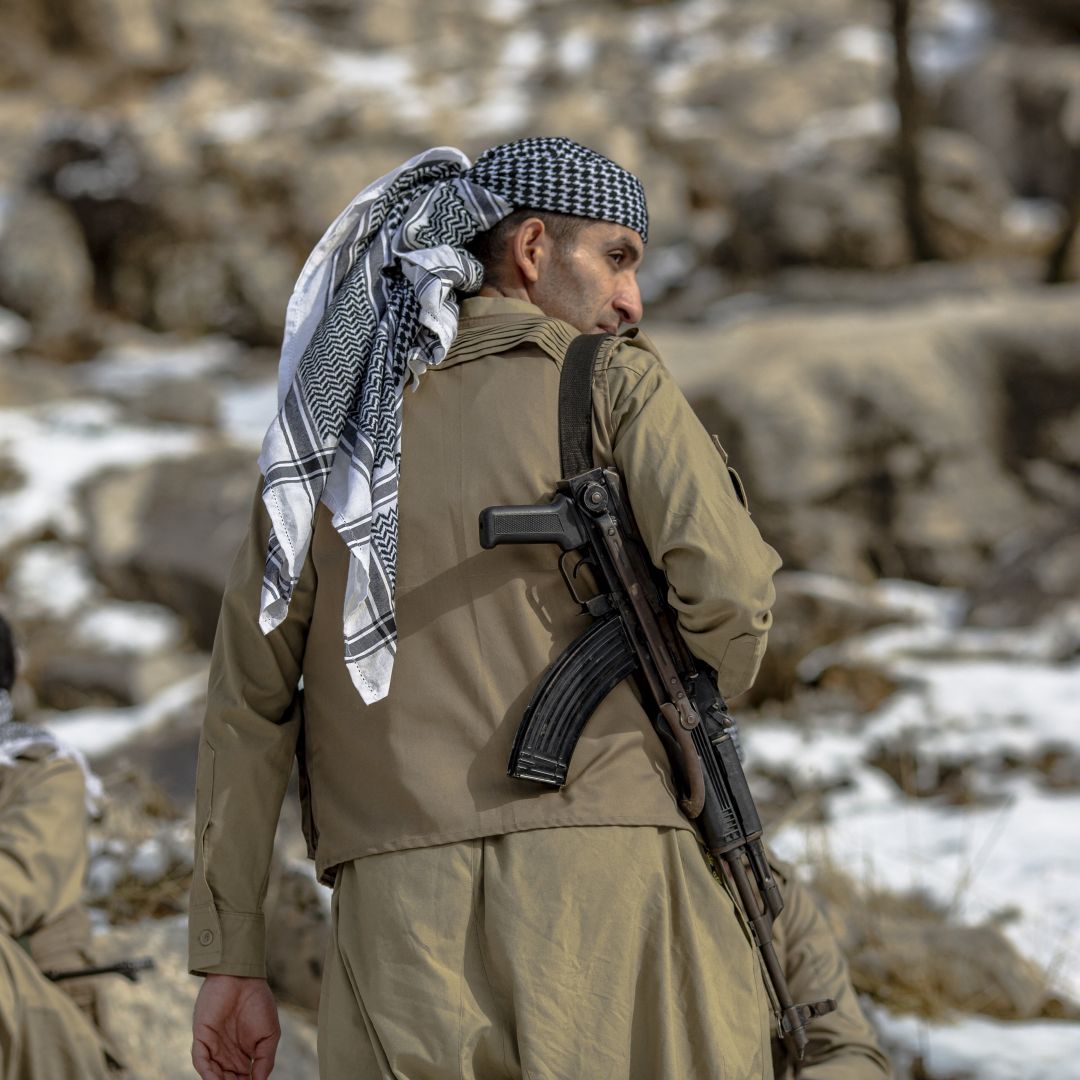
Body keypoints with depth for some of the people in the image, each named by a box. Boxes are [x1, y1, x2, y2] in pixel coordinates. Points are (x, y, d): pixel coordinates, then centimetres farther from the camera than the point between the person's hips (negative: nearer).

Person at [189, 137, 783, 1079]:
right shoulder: (612, 380, 6)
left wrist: (229, 961, 15)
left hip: (402, 923, 4)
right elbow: (726, 586, -9)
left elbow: (250, 696, 14)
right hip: (603, 883, -4)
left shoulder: (332, 423, 19)